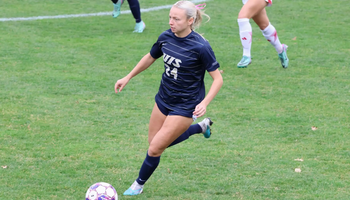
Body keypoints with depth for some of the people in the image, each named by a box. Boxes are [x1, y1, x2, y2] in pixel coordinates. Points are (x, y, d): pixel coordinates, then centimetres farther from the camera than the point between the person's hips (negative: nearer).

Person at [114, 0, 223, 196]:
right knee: (155, 142, 19)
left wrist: (204, 103, -30)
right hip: (164, 99, 7)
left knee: (155, 149, -4)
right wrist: (127, 78, 15)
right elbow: (150, 58, 13)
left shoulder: (200, 46, -24)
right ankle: (201, 127, 36)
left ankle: (139, 185, 24)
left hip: (185, 106, -7)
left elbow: (218, 78, -18)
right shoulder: (166, 37, -7)